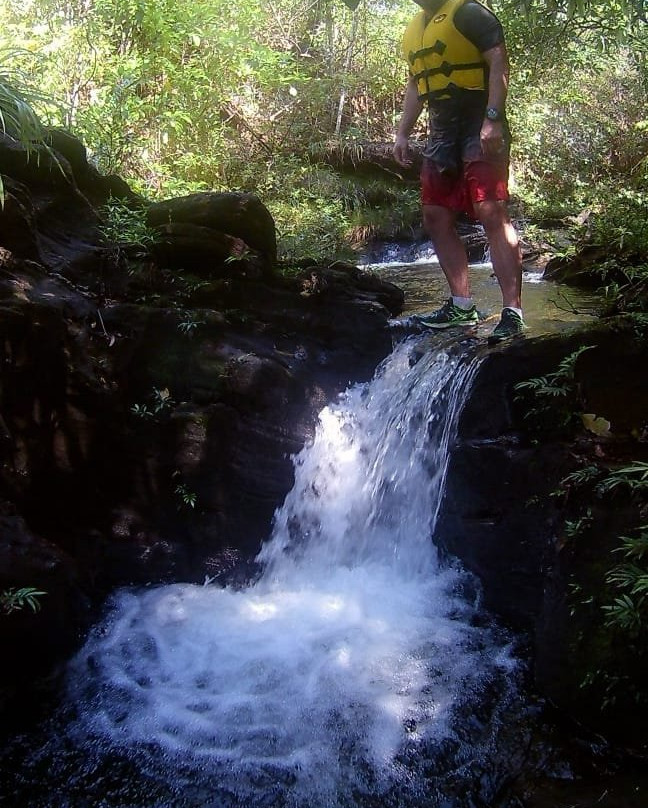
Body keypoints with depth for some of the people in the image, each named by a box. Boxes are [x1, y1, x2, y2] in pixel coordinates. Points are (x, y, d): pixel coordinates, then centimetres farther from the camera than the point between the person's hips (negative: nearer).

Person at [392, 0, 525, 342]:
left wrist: (492, 118, -22)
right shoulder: (413, 30, 20)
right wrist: (402, 132, 18)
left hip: (480, 130, -8)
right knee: (436, 218, 5)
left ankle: (512, 312, -21)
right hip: (441, 135, 9)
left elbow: (498, 62, -11)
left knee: (491, 212, -18)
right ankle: (462, 305, 12)